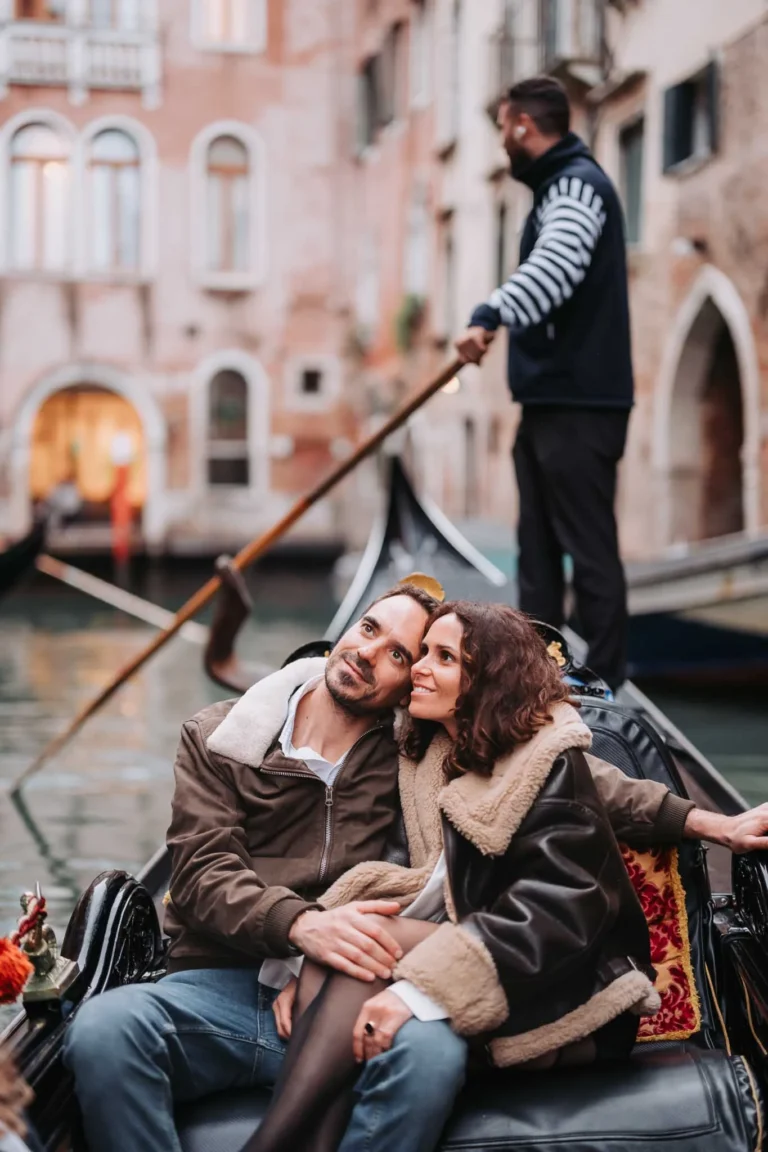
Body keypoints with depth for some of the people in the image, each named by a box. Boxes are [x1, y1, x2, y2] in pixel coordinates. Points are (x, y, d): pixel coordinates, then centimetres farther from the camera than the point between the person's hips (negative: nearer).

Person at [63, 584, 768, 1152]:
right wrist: (302, 923, -24)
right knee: (105, 1027, -33)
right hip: (222, 988, 0)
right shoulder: (217, 739, 8)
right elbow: (205, 873, -3)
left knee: (432, 1050, -35)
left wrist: (705, 822, 2)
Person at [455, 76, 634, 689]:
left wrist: (490, 315, -43)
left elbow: (557, 264, -32)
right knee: (538, 548, 13)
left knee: (590, 547, -7)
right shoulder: (557, 185, 19)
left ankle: (604, 684, -2)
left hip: (580, 407, -11)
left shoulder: (579, 183, -12)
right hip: (549, 401, 11)